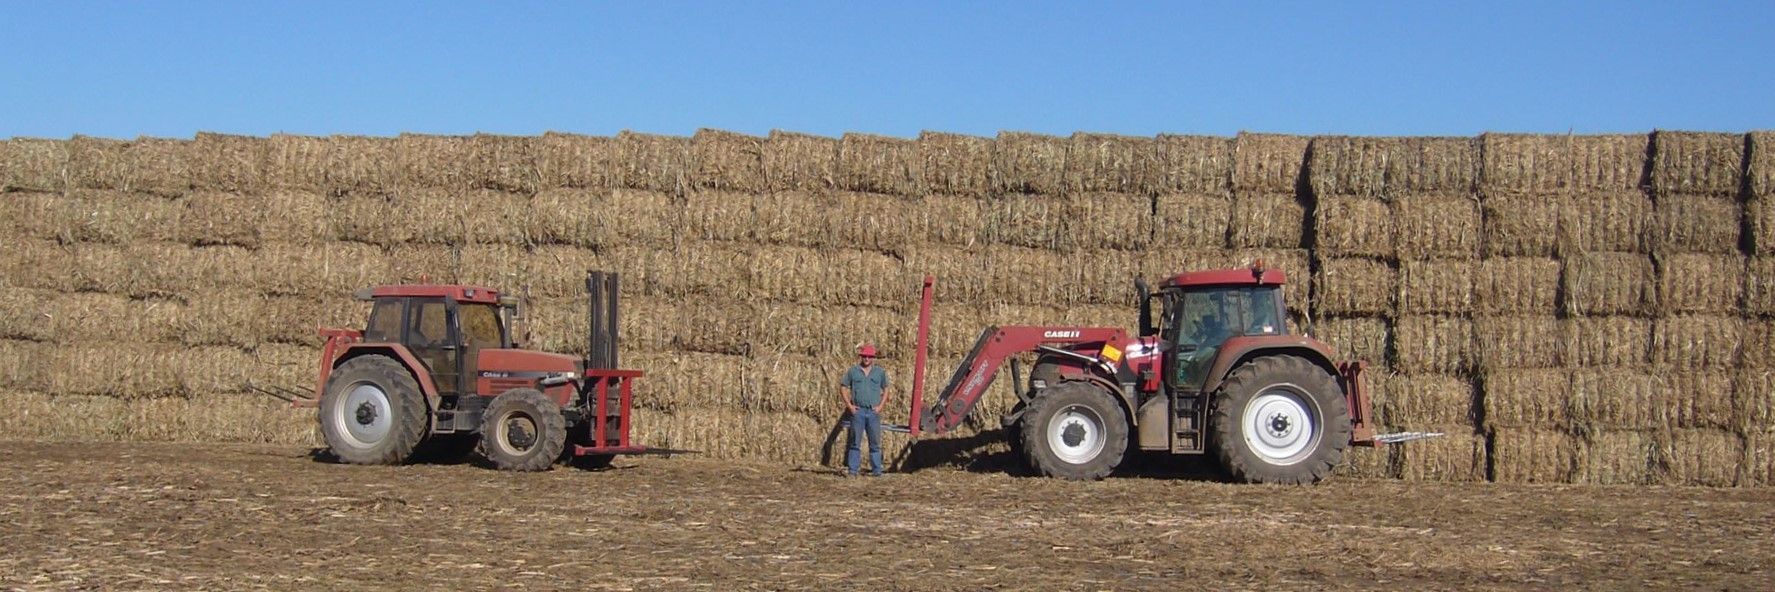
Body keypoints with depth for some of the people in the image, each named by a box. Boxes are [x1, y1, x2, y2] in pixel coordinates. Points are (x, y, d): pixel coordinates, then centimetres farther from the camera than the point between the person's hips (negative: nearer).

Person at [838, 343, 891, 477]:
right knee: (855, 442, 0)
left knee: (875, 442, 6)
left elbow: (885, 389, 15)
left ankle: (877, 470, 12)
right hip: (858, 411, -1)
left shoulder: (880, 372, 8)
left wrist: (880, 406, 3)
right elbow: (843, 388, 8)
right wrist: (849, 405, -1)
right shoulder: (853, 371, 4)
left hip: (874, 411, 1)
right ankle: (852, 470, 2)